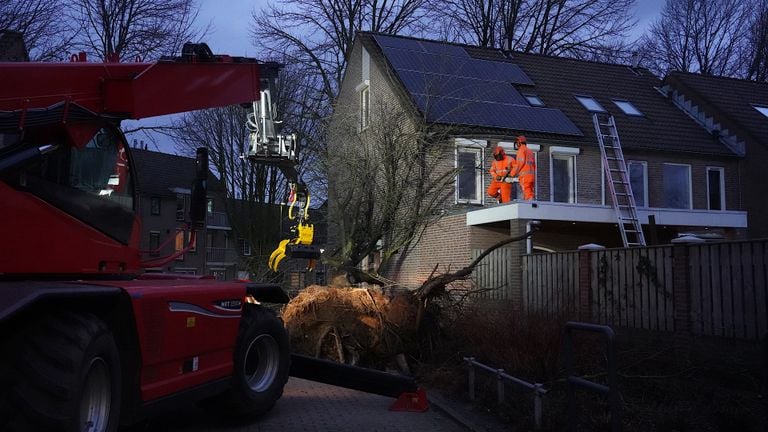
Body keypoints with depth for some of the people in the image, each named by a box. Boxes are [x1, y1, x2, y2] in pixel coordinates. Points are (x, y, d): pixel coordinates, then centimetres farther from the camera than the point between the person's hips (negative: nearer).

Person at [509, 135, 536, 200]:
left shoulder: (522, 149, 2)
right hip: (531, 176, 8)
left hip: (525, 176, -8)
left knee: (528, 195, -16)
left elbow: (520, 163, -10)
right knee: (529, 195, 4)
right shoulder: (530, 152, 26)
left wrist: (512, 174, -4)